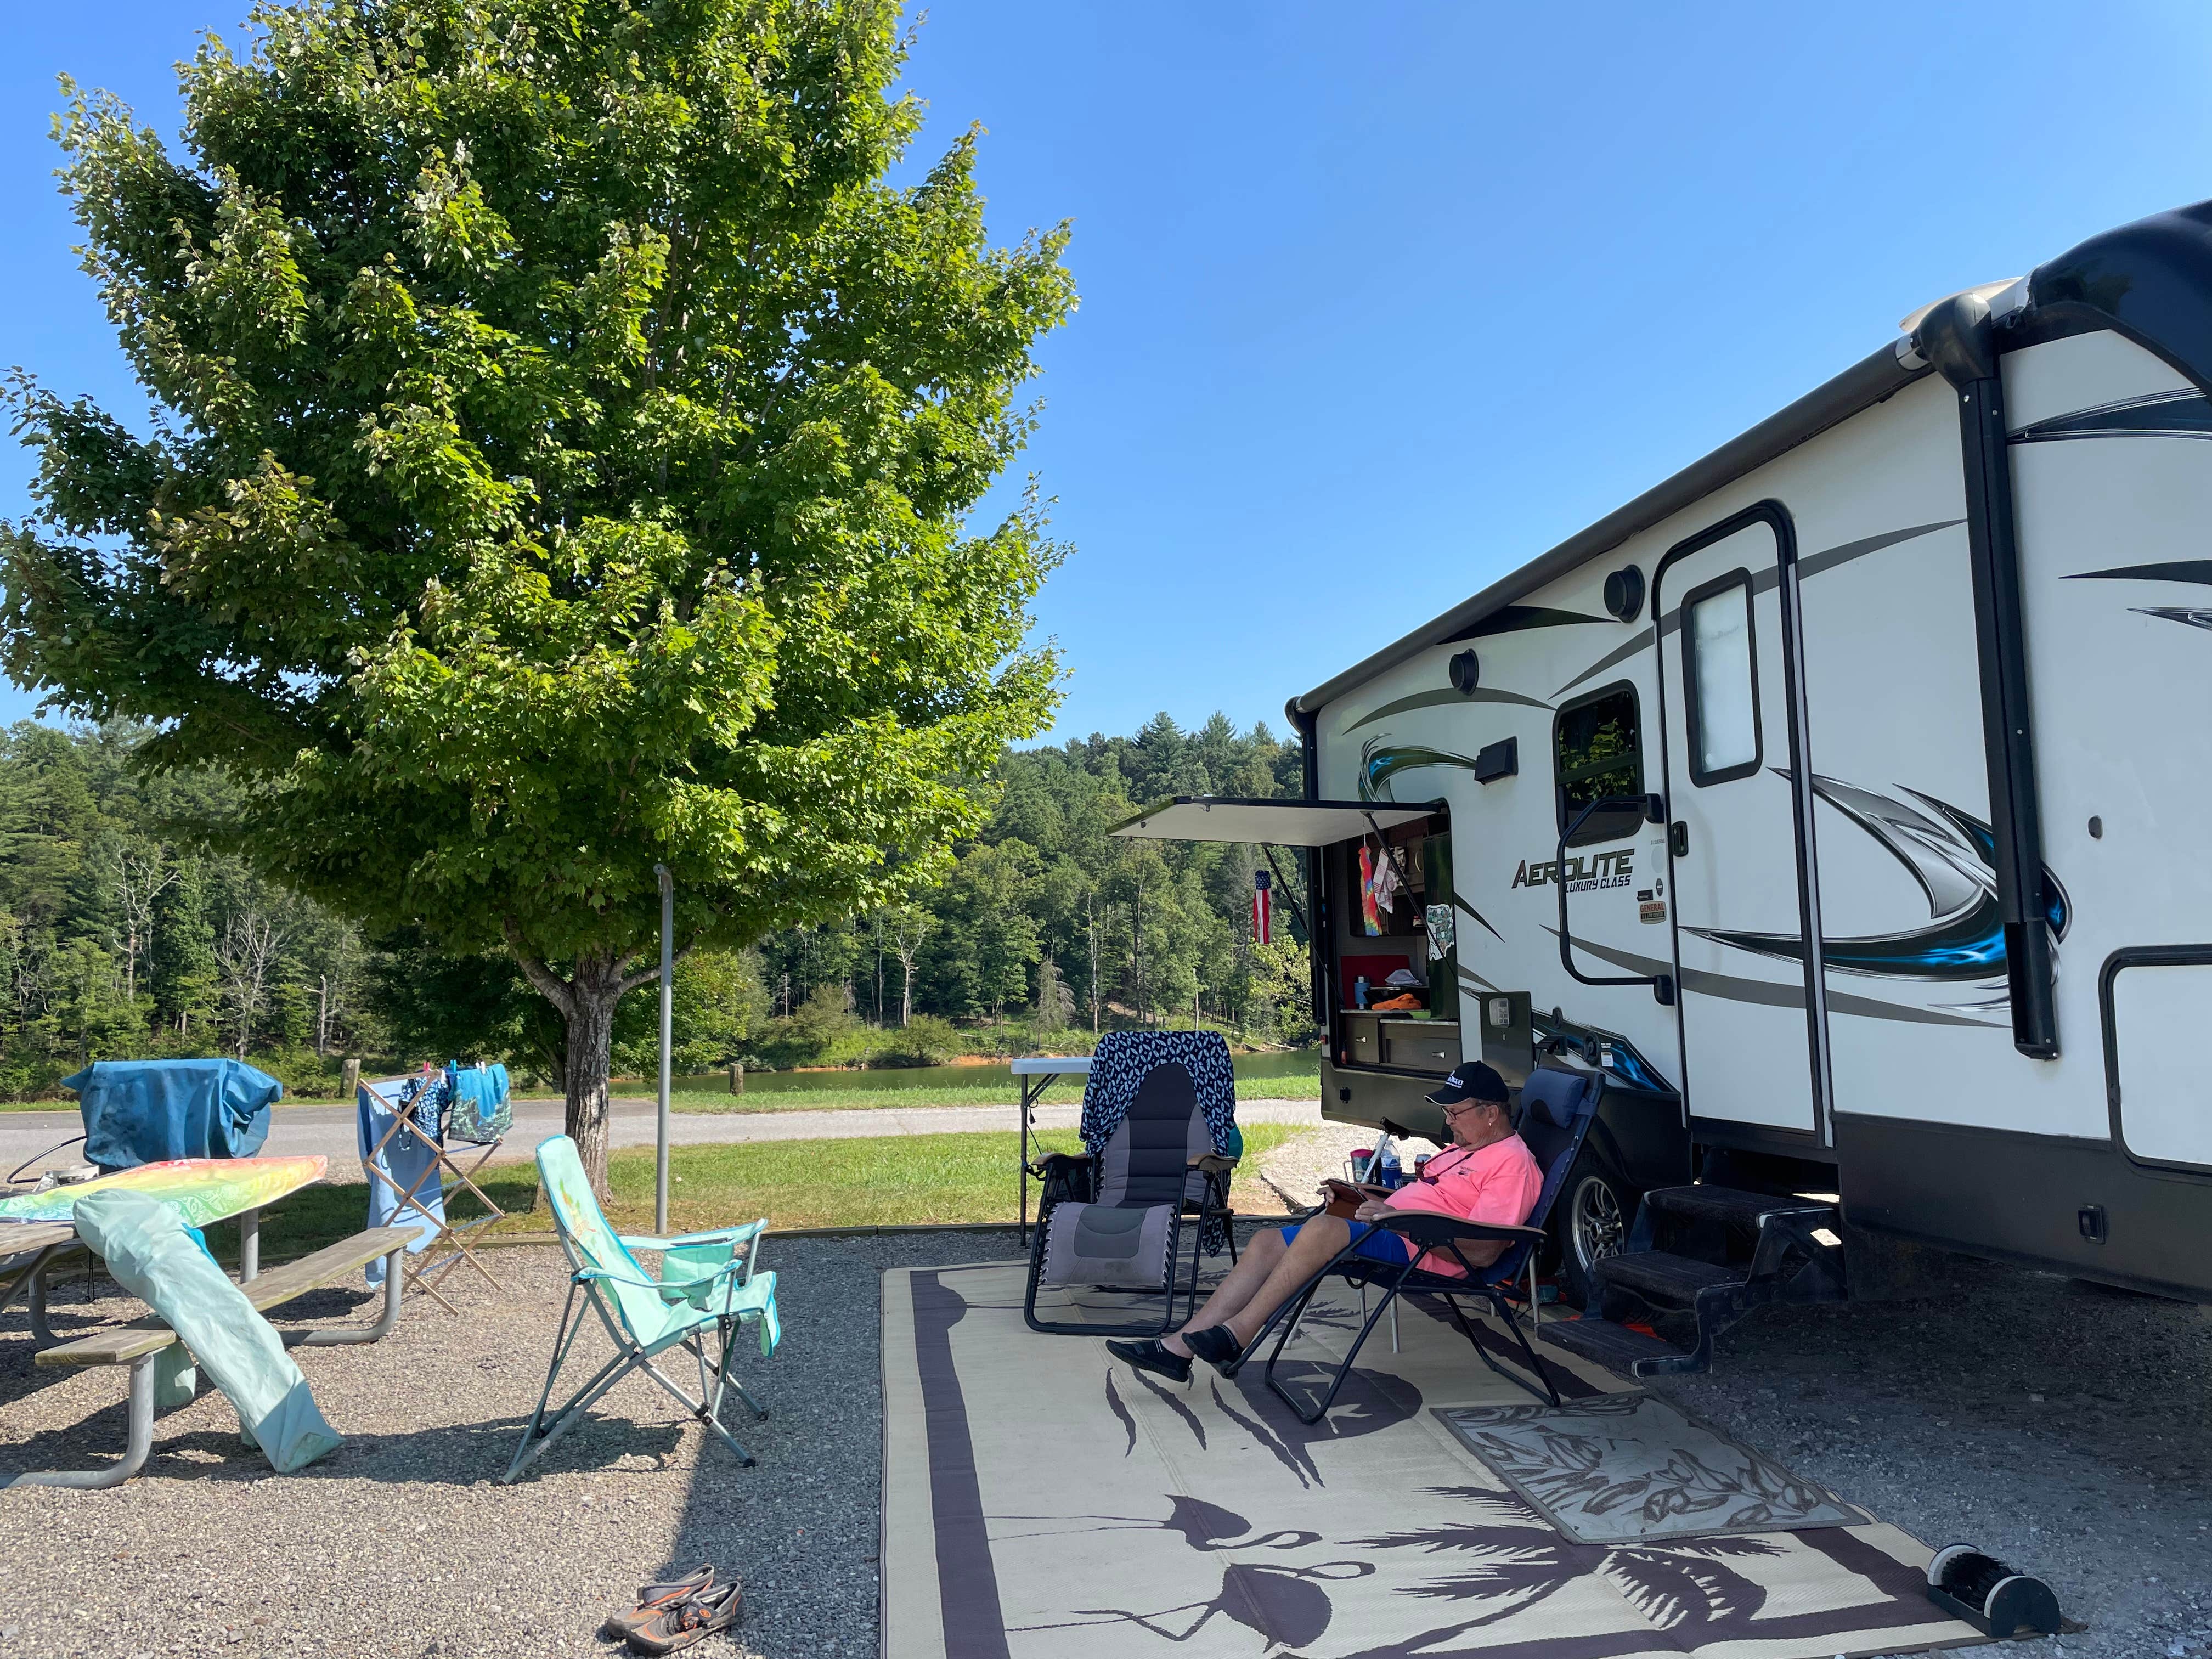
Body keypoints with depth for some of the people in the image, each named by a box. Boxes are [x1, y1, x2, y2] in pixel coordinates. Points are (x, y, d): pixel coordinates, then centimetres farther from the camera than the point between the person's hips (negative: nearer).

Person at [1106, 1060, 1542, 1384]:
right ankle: (1178, 1348, -11)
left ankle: (1235, 1336, -24)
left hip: (1421, 1249, -10)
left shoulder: (1513, 1163, -8)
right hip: (1387, 1233, 10)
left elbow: (1482, 1253, -19)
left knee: (1322, 1229, -34)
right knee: (1267, 1243, -4)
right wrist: (1359, 1197, 12)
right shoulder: (1463, 1147, 24)